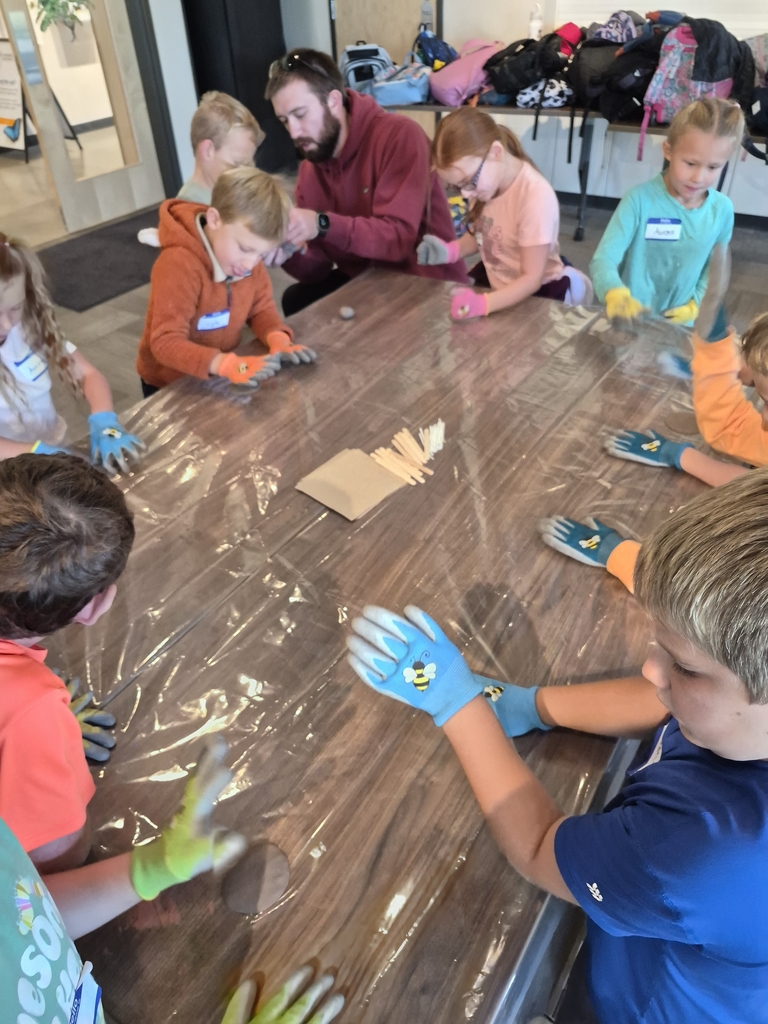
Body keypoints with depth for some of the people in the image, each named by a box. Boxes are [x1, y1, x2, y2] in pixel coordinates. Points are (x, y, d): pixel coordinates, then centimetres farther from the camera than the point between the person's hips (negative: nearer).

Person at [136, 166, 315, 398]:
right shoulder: (178, 265, -26)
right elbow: (166, 342, -30)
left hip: (220, 377, 5)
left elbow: (261, 308, 1)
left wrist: (278, 339, -22)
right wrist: (226, 364, -44)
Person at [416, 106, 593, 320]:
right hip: (495, 279, 7)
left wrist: (483, 304, -44)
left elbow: (532, 278, -29)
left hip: (537, 291, -7)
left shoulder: (535, 196, -31)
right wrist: (451, 250, -12)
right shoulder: (485, 179, -9)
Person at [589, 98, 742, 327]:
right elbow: (603, 259, -22)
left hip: (679, 324, 3)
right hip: (631, 319, -3)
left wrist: (695, 305, -2)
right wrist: (615, 294, -41)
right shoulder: (641, 199, -15)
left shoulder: (722, 210, -1)